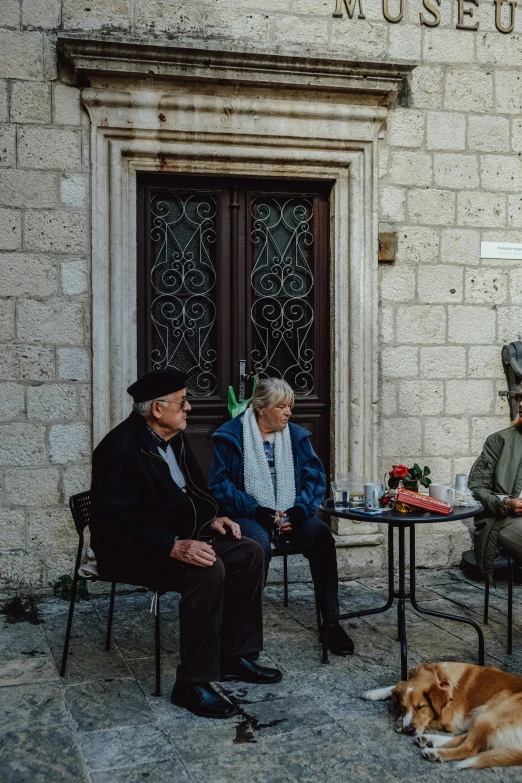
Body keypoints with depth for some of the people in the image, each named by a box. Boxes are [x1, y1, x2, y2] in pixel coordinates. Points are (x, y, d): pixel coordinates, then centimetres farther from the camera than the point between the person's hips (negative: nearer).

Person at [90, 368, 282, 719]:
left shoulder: (174, 437, 5)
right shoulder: (122, 447, -22)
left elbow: (193, 491, 19)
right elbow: (116, 522, -28)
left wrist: (212, 518, 0)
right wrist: (174, 546, -34)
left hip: (179, 537, 9)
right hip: (132, 550, -9)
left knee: (249, 553, -3)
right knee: (208, 569, -31)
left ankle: (234, 656, 6)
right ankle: (192, 682, -20)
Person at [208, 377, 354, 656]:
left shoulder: (296, 436, 10)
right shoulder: (230, 436, -2)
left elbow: (315, 477, 5)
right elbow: (220, 485, -7)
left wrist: (299, 511, -13)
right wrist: (258, 512, -18)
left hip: (292, 515, 4)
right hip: (249, 516, -3)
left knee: (321, 535, -25)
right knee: (259, 542, -36)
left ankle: (332, 622, -19)